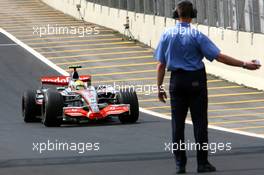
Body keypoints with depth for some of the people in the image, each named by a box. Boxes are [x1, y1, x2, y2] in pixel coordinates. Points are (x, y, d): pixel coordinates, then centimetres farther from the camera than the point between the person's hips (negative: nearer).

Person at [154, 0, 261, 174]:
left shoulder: (167, 35, 0)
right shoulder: (196, 35, -9)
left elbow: (161, 64, 1)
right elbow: (218, 56, -14)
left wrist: (160, 87, 10)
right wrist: (244, 64, -13)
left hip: (177, 81, 3)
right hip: (196, 80, -3)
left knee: (178, 123, 7)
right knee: (199, 122, 2)